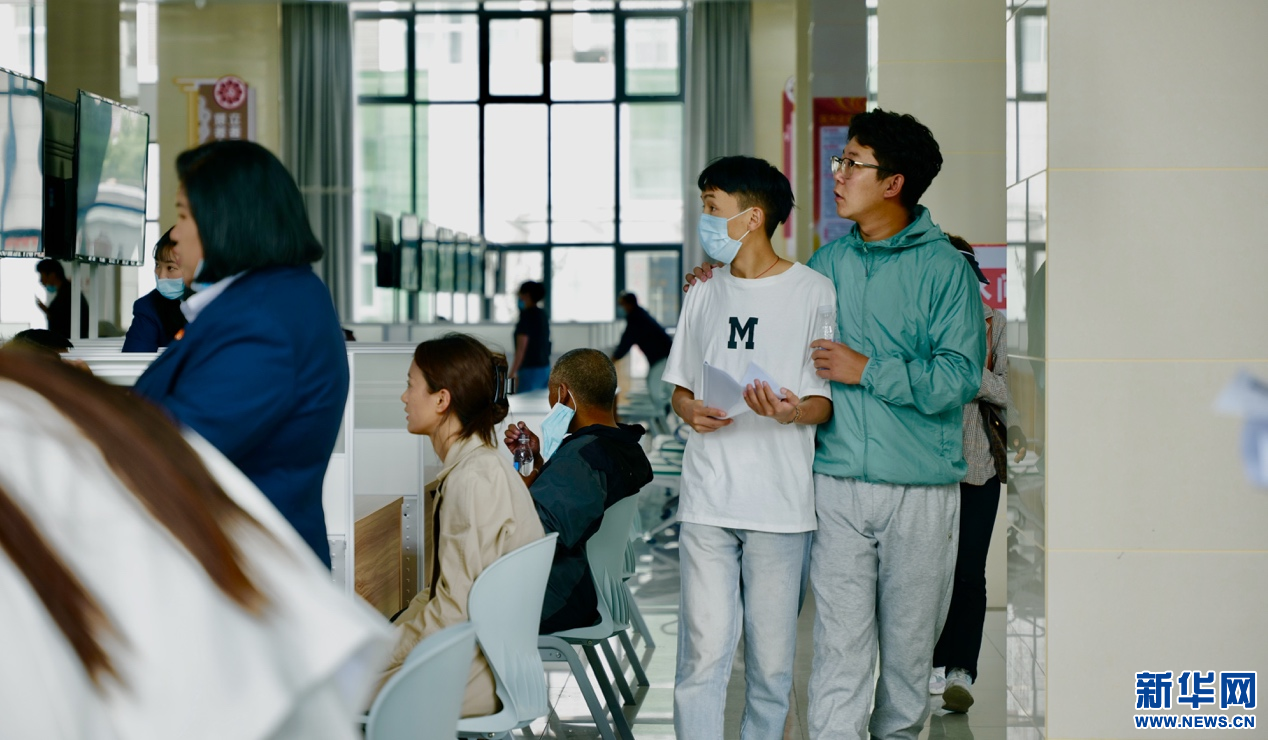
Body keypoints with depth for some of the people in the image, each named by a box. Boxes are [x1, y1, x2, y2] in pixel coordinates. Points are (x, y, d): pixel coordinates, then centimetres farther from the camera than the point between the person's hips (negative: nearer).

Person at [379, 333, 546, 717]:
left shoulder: (472, 482, -20)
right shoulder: (475, 467, 10)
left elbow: (457, 611, -21)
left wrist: (387, 652, -11)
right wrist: (389, 638, 6)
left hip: (471, 673, -9)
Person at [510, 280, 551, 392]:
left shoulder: (527, 315, -12)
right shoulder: (543, 315, 12)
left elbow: (521, 347, -16)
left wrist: (513, 372, -16)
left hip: (530, 369, -8)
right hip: (545, 367, 8)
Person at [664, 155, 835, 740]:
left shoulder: (813, 292, 0)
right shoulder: (704, 294, 15)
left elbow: (828, 402, -1)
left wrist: (791, 411, -22)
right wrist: (691, 410, -1)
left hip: (780, 503, -3)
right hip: (707, 499, 3)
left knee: (772, 658, 2)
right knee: (704, 653, -2)